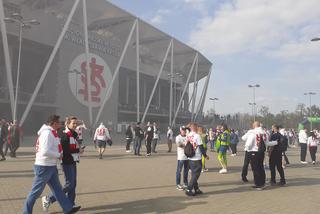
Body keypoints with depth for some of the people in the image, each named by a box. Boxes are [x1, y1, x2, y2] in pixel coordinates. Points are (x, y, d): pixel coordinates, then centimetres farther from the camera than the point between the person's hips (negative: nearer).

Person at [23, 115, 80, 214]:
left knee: (57, 188, 13)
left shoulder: (51, 132, 12)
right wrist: (58, 155, -15)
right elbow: (45, 151, -27)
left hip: (51, 166, 10)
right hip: (44, 166, -10)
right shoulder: (47, 133, -20)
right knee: (36, 191, 2)